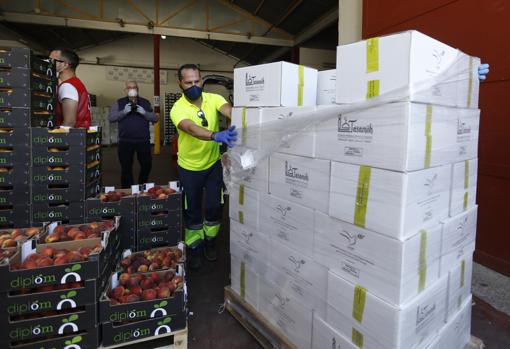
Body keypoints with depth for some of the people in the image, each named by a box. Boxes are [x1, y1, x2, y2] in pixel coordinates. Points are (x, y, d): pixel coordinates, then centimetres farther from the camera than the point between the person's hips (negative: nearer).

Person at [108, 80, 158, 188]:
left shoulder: (145, 103, 11)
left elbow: (155, 118, 5)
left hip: (143, 140, 1)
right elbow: (111, 118, -2)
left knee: (147, 165, 4)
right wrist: (124, 111, -16)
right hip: (125, 141, -1)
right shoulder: (119, 103, 7)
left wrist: (144, 113, -12)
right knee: (126, 168, 5)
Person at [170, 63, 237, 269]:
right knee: (192, 210, 10)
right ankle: (194, 248, 32)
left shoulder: (213, 99, -10)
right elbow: (192, 129, -40)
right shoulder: (178, 109, -20)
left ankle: (210, 241, 34)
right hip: (189, 167, -2)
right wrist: (216, 135, -58)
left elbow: (229, 111, -29)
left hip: (213, 164, 2)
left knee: (214, 206, 8)